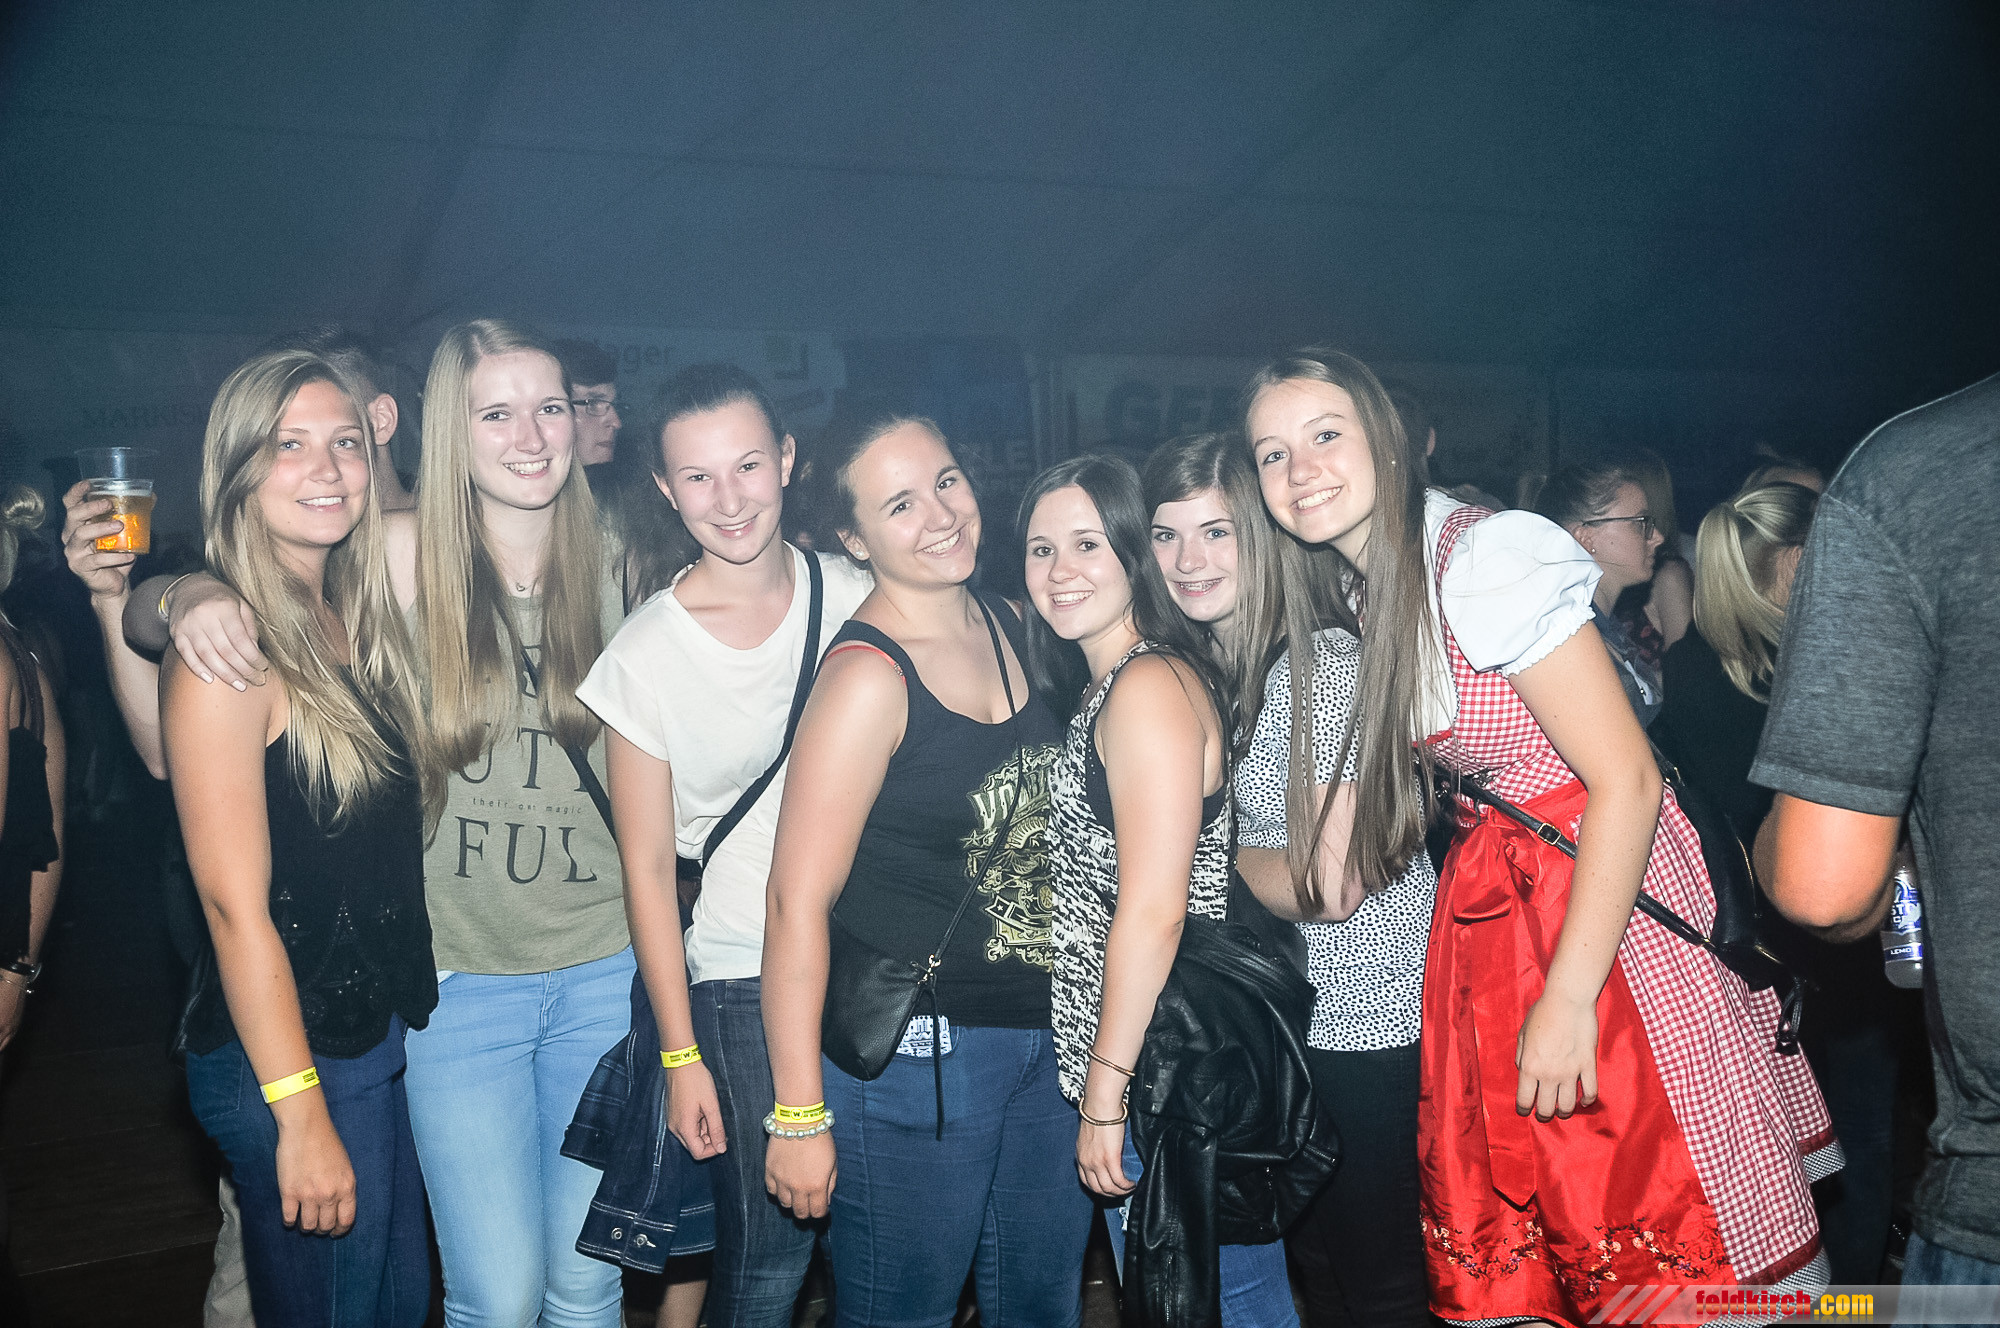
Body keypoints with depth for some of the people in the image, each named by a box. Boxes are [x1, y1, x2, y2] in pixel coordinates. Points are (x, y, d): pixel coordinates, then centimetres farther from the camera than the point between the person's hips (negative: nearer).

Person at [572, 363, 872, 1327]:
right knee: (770, 1249, 2)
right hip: (742, 981, -2)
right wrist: (680, 1056, -3)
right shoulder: (646, 654, -9)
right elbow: (647, 867, -4)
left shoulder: (854, 597, -2)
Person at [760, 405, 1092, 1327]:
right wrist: (798, 1115, -17)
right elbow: (799, 901, -18)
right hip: (919, 1053, -7)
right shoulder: (868, 677, -18)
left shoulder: (1011, 627, 4)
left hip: (1048, 1036, 7)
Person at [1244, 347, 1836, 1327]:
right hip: (1492, 905, 8)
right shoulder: (1365, 595, 8)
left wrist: (1567, 998, -20)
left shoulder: (1489, 556, -17)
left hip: (1608, 899, -8)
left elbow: (1627, 780, -20)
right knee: (1511, 1248, 12)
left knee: (1676, 1243, 1)